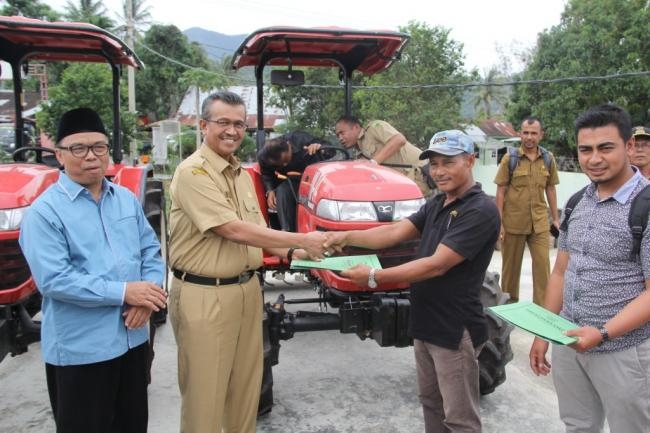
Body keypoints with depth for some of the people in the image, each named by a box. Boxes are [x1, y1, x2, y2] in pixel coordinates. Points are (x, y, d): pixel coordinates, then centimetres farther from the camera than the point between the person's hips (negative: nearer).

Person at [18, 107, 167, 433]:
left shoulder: (127, 199, 7)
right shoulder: (45, 211, -11)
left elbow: (151, 251, 7)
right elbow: (53, 280, -19)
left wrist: (146, 298, -11)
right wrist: (123, 292, -21)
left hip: (133, 338, 6)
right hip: (79, 348, -5)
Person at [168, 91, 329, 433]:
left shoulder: (242, 174, 10)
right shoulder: (192, 172, -16)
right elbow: (233, 230, -24)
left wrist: (292, 254, 0)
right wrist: (302, 240, -20)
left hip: (247, 289, 8)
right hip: (204, 295, -7)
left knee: (246, 386, 19)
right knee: (206, 393, 7)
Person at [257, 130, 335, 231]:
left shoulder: (301, 139, -25)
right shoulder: (263, 156, -18)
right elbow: (266, 175, 3)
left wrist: (319, 146, -40)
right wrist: (269, 191, -15)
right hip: (289, 182, 2)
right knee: (282, 191, -32)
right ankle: (287, 230, -32)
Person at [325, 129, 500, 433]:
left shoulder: (481, 210, -19)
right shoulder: (435, 205, 9)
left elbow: (437, 265, -25)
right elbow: (396, 232, -2)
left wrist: (375, 277, -25)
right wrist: (347, 237, -16)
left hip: (455, 329, -8)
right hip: (425, 323, 8)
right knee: (431, 403, 22)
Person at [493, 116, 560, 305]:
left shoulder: (548, 159, 3)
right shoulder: (509, 158, -5)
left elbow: (550, 189, 12)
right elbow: (501, 191, -4)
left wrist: (555, 218, 11)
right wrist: (499, 222, -8)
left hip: (540, 222, 2)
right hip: (513, 221, -2)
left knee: (543, 264, 0)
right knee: (511, 265, 10)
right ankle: (510, 302, 26)